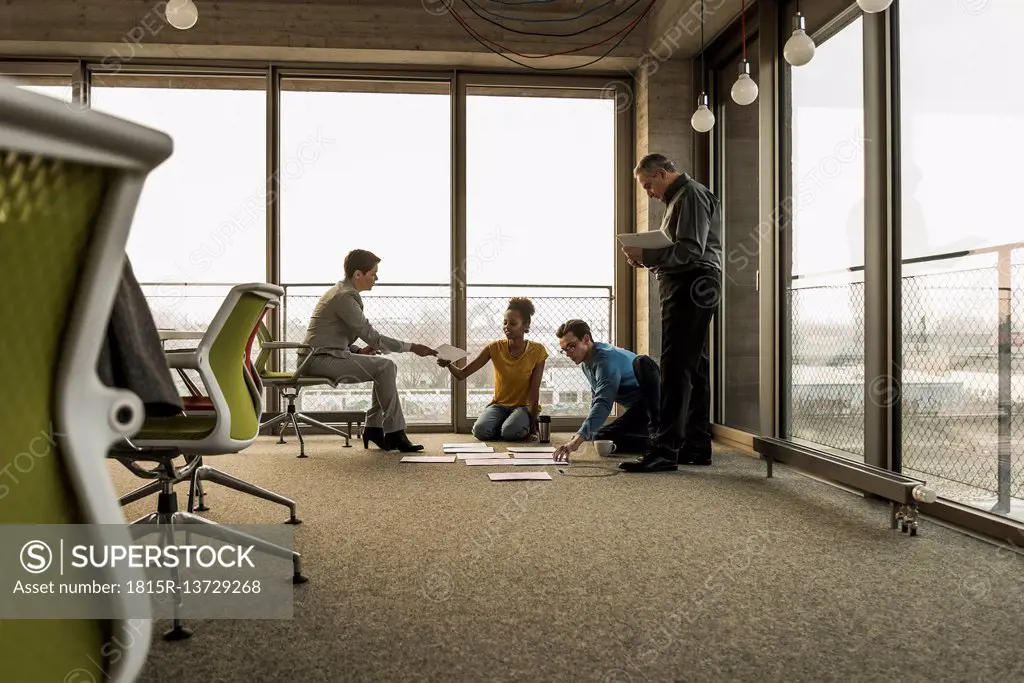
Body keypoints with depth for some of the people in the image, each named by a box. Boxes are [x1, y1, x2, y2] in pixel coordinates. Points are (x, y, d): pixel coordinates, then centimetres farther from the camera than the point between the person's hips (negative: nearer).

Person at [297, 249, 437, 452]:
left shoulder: (342, 292, 18)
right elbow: (373, 337, -17)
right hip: (320, 359, -10)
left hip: (322, 357, 10)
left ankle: (374, 427, 6)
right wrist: (412, 347, -13)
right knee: (384, 367, -17)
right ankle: (394, 434, -12)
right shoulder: (345, 297, -15)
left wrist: (357, 351, 6)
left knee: (387, 367, 8)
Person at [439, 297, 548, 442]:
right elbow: (462, 375, -12)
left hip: (524, 406, -2)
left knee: (509, 432, -33)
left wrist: (533, 427, -16)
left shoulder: (537, 350, -13)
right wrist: (448, 365, -35)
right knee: (480, 430, -28)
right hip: (499, 404, 2)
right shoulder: (495, 348, -9)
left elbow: (534, 391, -12)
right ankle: (504, 424, 4)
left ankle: (526, 427, 1)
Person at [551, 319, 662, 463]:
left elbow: (603, 403, -38)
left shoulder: (606, 358, -24)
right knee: (600, 438, -6)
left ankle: (656, 429, -36)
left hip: (655, 401, -9)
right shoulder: (587, 363, 7)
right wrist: (588, 432, 16)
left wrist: (577, 440, -48)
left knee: (642, 362, -37)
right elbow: (596, 398, 21)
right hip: (638, 409, 9)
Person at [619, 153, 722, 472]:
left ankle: (666, 450, -14)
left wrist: (647, 255, -17)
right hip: (688, 289, 11)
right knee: (693, 368, 11)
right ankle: (697, 446, 16)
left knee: (676, 368, -13)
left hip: (691, 288, -11)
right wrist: (647, 259, 9)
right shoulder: (679, 198, 24)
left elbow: (691, 251, -19)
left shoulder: (691, 195, -8)